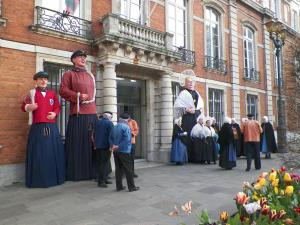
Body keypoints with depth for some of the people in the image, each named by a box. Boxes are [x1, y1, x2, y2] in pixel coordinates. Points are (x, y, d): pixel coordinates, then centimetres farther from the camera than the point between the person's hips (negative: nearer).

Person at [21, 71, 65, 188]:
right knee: (38, 153, -1)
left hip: (52, 127, 3)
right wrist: (28, 107, -16)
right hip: (37, 127, -3)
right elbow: (23, 106, 6)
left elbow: (58, 107, 13)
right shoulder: (32, 93, 6)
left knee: (53, 151, 7)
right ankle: (38, 179, 8)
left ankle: (54, 177, 18)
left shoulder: (52, 93, 13)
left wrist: (55, 113, -7)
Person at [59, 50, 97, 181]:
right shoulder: (69, 74, 6)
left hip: (91, 113, 6)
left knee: (91, 143, 6)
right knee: (77, 143, -4)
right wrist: (78, 96, -11)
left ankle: (90, 171, 16)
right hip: (77, 114, -5)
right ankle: (76, 173, 5)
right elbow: (63, 91, -4)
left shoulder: (90, 75, 22)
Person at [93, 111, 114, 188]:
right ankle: (102, 181, -5)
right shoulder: (109, 123, -9)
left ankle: (104, 179, 21)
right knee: (105, 163, -2)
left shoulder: (97, 122, 12)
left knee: (100, 163, 13)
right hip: (106, 146, -7)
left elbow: (94, 134, 17)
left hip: (98, 146, 7)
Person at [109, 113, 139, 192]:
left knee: (118, 168, 13)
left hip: (116, 151, 7)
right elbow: (127, 139, -22)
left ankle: (119, 186, 17)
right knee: (128, 169, 1)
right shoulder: (126, 127, -12)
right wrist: (119, 146, -16)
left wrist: (113, 146, -2)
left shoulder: (114, 127, 9)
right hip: (124, 151, -7)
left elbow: (110, 138, 8)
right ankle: (131, 186, 6)